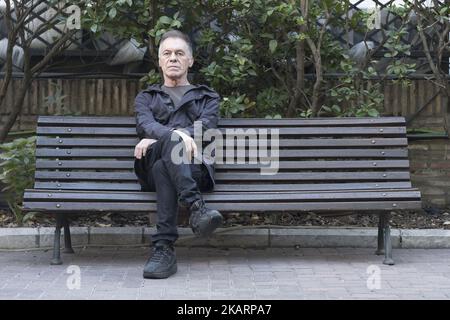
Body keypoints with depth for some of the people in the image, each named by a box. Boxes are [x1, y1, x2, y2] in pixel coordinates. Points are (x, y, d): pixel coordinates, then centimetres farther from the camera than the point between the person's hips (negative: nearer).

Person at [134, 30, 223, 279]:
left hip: (194, 168, 0)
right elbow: (145, 124, 3)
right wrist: (173, 134, -23)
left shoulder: (207, 98, 26)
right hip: (151, 170, 1)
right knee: (172, 143, -36)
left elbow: (204, 129, 2)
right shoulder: (146, 98, 29)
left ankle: (163, 248, -41)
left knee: (162, 166, -37)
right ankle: (195, 207, -49)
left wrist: (156, 139, -13)